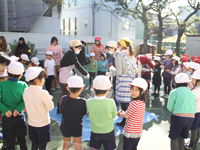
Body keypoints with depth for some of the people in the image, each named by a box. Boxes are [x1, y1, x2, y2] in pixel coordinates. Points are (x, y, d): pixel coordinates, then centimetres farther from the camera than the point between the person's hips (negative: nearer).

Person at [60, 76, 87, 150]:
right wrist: (88, 101, 2)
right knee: (77, 144, 22)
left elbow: (61, 110, -6)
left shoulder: (63, 99, -21)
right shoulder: (83, 102, -25)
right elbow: (84, 113, -9)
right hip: (77, 128, -1)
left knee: (66, 143, 25)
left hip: (65, 127, 1)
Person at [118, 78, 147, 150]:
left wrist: (120, 113, 6)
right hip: (138, 133, 8)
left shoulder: (134, 103, -28)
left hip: (130, 133, -8)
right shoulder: (142, 103, -1)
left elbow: (126, 115, -13)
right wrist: (123, 112, 8)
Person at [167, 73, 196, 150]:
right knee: (181, 138, 20)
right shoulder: (191, 93, 14)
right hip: (191, 118, 6)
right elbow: (194, 109, 17)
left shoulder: (174, 92, -2)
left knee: (174, 139, 8)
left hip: (178, 117, -5)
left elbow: (170, 108, 1)